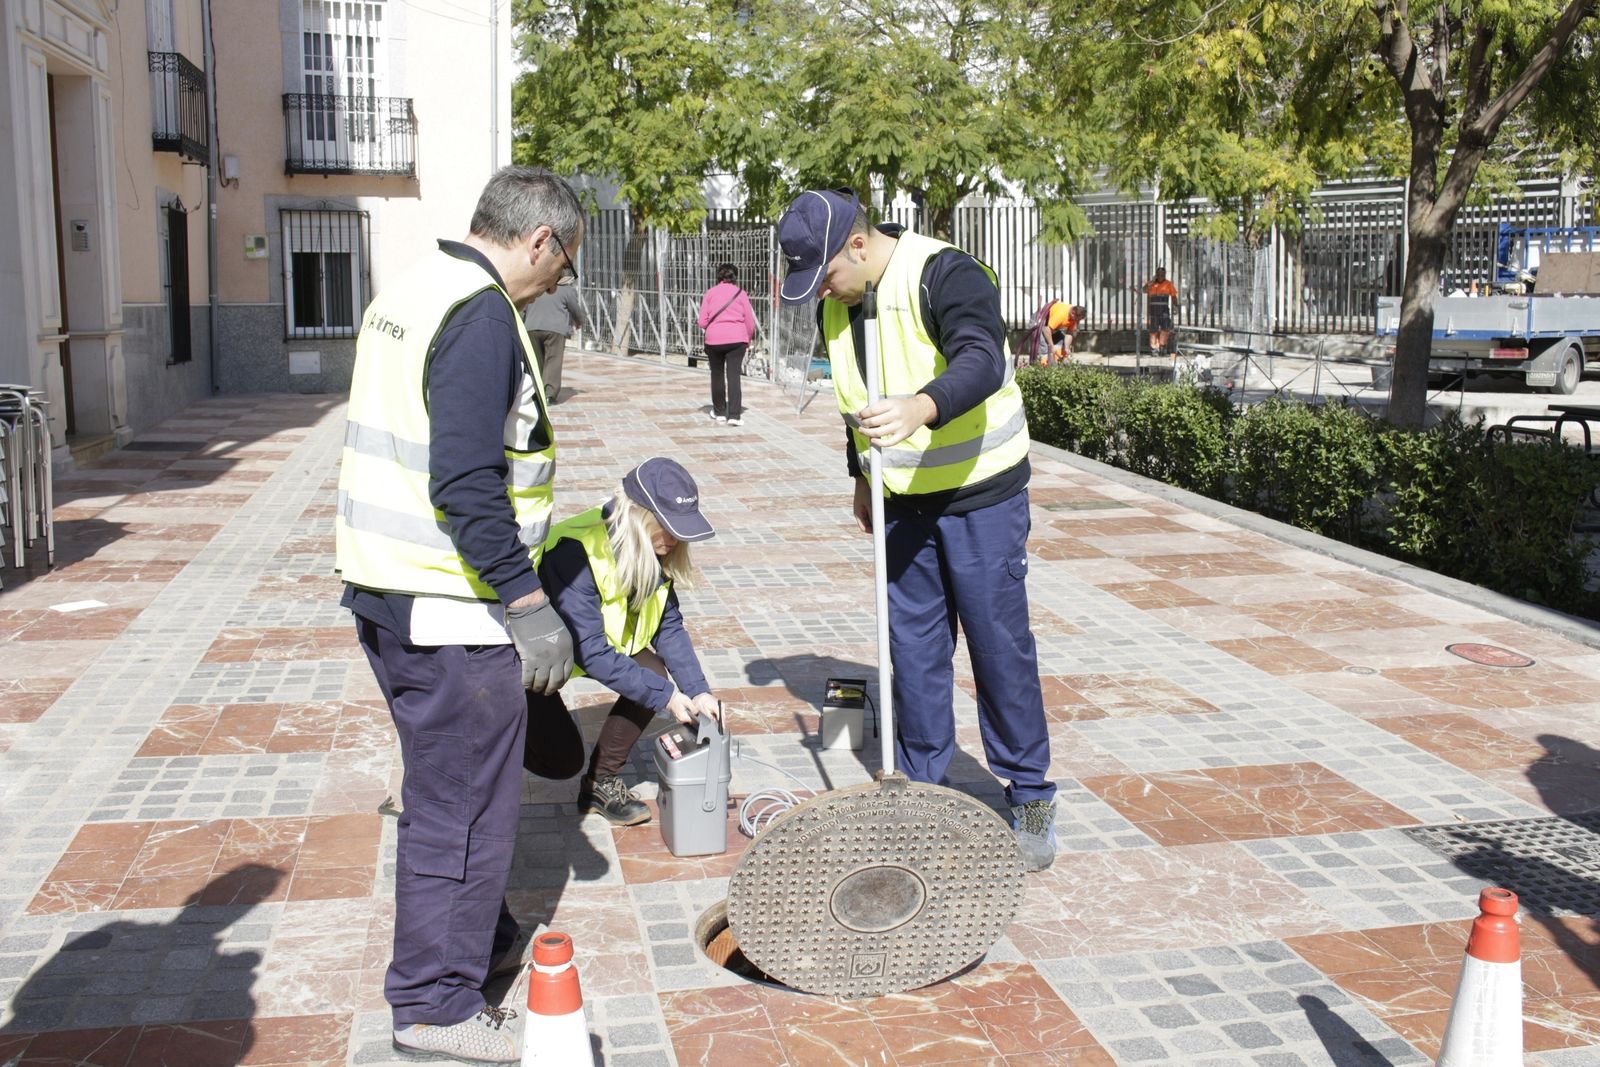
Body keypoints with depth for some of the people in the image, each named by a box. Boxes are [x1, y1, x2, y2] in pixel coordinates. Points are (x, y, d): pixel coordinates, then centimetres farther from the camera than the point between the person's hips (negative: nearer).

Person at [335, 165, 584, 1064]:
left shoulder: (412, 291, 13)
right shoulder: (482, 316, -18)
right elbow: (466, 483, -26)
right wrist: (529, 603, -21)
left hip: (385, 588, 10)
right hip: (449, 609, -10)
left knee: (451, 783, 22)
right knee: (463, 802, 2)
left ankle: (482, 937, 39)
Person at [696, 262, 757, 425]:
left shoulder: (710, 293, 5)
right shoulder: (740, 293, 6)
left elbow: (702, 322, 1)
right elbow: (750, 323, 6)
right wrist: (747, 340, 23)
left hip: (714, 338, 0)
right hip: (737, 338, 0)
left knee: (717, 374, 15)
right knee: (734, 375, -1)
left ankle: (719, 411, 25)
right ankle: (734, 415, -10)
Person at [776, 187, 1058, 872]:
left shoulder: (944, 275, -19)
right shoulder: (834, 306, 5)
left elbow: (981, 363, -35)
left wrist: (920, 407, -53)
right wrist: (861, 476, 24)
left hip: (981, 494, -6)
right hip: (903, 503, 6)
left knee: (1000, 647, 1)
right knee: (912, 650, 9)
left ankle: (1030, 797, 15)